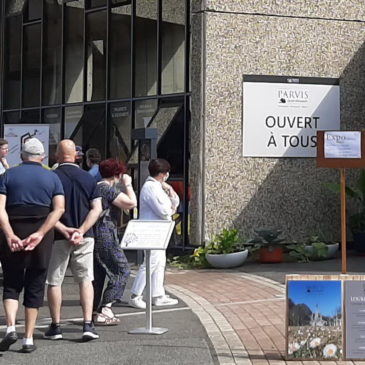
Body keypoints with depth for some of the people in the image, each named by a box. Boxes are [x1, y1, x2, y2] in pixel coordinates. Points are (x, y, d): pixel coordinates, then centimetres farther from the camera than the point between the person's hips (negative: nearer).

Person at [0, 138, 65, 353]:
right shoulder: (52, 178, 7)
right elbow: (59, 208, -7)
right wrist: (40, 234, -13)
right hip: (41, 237, 0)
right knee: (35, 288, 9)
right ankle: (29, 339, 9)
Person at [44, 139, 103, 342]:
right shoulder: (89, 178, 4)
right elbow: (97, 209, -2)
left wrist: (63, 229, -14)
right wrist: (81, 230, -9)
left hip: (58, 237, -2)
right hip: (85, 238, 2)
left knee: (54, 281, 8)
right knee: (85, 279, 7)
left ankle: (55, 327, 13)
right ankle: (88, 325, -1)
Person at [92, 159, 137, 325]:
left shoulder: (95, 187, 14)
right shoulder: (108, 189, -13)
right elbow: (131, 202, -19)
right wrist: (128, 185, -6)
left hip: (93, 235, 9)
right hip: (106, 236, -9)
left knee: (97, 274, 13)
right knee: (122, 271, -1)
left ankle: (94, 311, 15)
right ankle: (105, 308, -8)